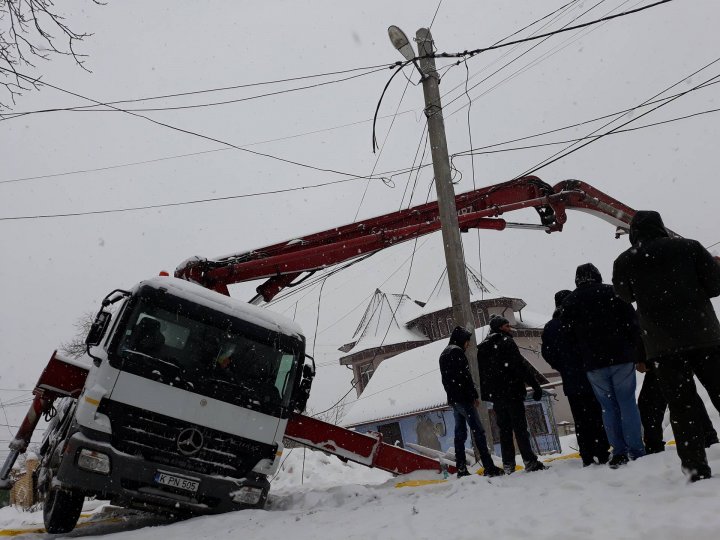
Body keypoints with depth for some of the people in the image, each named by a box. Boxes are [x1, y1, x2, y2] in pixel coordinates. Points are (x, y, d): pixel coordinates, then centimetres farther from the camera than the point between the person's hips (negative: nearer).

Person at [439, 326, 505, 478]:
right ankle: (489, 468, -7)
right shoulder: (457, 352, -9)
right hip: (463, 398, -9)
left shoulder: (444, 354, 20)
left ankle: (461, 470, 9)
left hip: (453, 399, 9)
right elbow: (465, 376, -17)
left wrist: (452, 395, 17)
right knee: (478, 431, -7)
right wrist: (474, 395, -13)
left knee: (460, 433, 9)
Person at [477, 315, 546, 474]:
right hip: (512, 392, -6)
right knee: (520, 428, -2)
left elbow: (482, 373, 16)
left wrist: (486, 394, 17)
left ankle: (508, 465, 9)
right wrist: (535, 385, -12)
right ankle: (530, 462, -3)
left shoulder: (482, 348, 16)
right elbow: (521, 365, -14)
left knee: (504, 430, 9)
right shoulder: (506, 341, -6)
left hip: (495, 395, 6)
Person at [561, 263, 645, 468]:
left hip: (593, 363, 1)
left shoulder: (569, 302, 7)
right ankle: (636, 451, 6)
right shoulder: (612, 292, 3)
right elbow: (632, 322, -2)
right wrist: (636, 352, 2)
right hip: (621, 358, -1)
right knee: (627, 402, 6)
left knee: (608, 406, 9)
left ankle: (619, 452, 9)